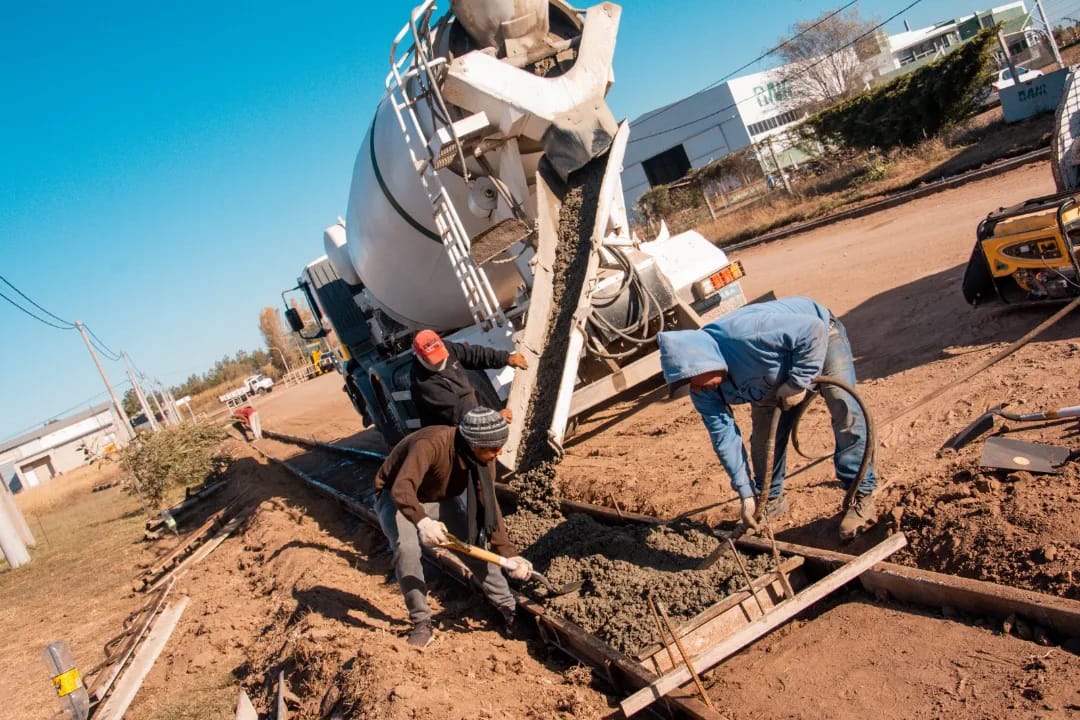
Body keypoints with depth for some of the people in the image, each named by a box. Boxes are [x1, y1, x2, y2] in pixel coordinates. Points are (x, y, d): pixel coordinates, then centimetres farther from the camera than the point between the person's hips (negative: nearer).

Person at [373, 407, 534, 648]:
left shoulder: (484, 457, -19)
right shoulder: (431, 443, -41)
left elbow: (488, 508, -14)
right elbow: (402, 489, -51)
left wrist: (508, 553, -20)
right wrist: (422, 522, -69)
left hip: (442, 498, 5)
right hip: (396, 497, -5)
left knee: (474, 545, -6)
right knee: (406, 548, -30)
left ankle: (509, 609, 11)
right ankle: (421, 623, -12)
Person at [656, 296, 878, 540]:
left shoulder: (745, 333, -46)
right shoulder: (704, 391, -22)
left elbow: (813, 329, -37)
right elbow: (724, 436, -15)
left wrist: (798, 383, -32)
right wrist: (746, 493, -15)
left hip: (820, 336, -5)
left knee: (847, 414, -18)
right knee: (764, 434, 1)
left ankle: (862, 497, -5)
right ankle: (771, 500, 21)